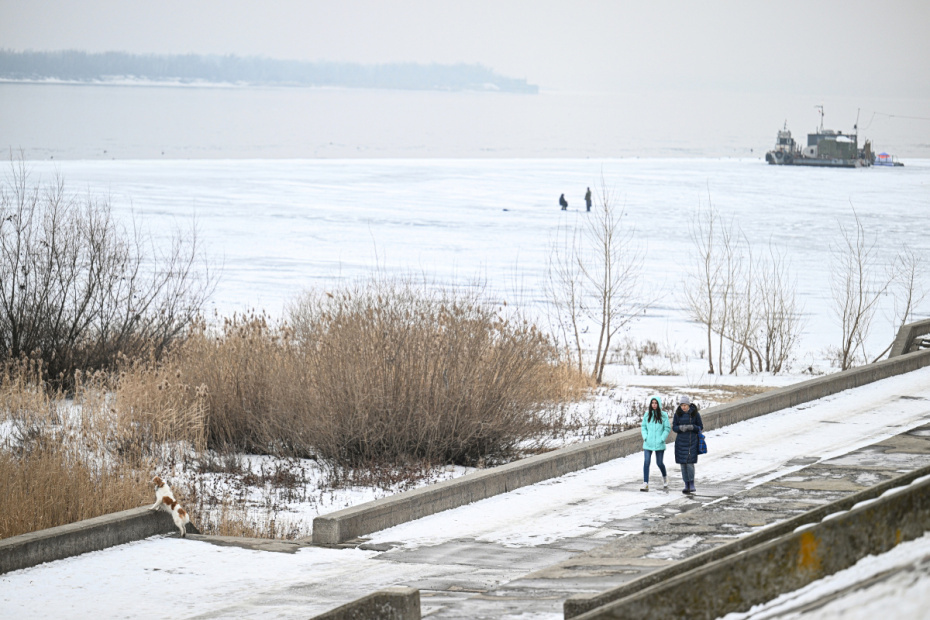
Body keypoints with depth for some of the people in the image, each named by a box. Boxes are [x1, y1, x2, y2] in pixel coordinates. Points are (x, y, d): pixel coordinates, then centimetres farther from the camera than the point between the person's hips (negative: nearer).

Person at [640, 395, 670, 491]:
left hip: (659, 444, -1)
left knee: (659, 463, 7)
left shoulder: (663, 415, -3)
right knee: (646, 462, -9)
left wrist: (662, 439, -9)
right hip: (648, 444, 1)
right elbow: (643, 427, 11)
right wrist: (645, 437, -3)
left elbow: (667, 428, 0)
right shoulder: (647, 415, 3)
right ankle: (645, 483, -9)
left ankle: (665, 476, 38)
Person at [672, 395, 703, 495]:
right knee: (683, 463, 2)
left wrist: (692, 427, -19)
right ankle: (687, 485, 12)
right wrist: (680, 428, -19)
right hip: (681, 440, 3)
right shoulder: (678, 414, 1)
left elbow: (700, 427, 0)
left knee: (690, 463, -11)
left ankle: (692, 483, 6)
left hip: (692, 441, -2)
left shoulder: (695, 413, -4)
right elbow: (674, 427, 3)